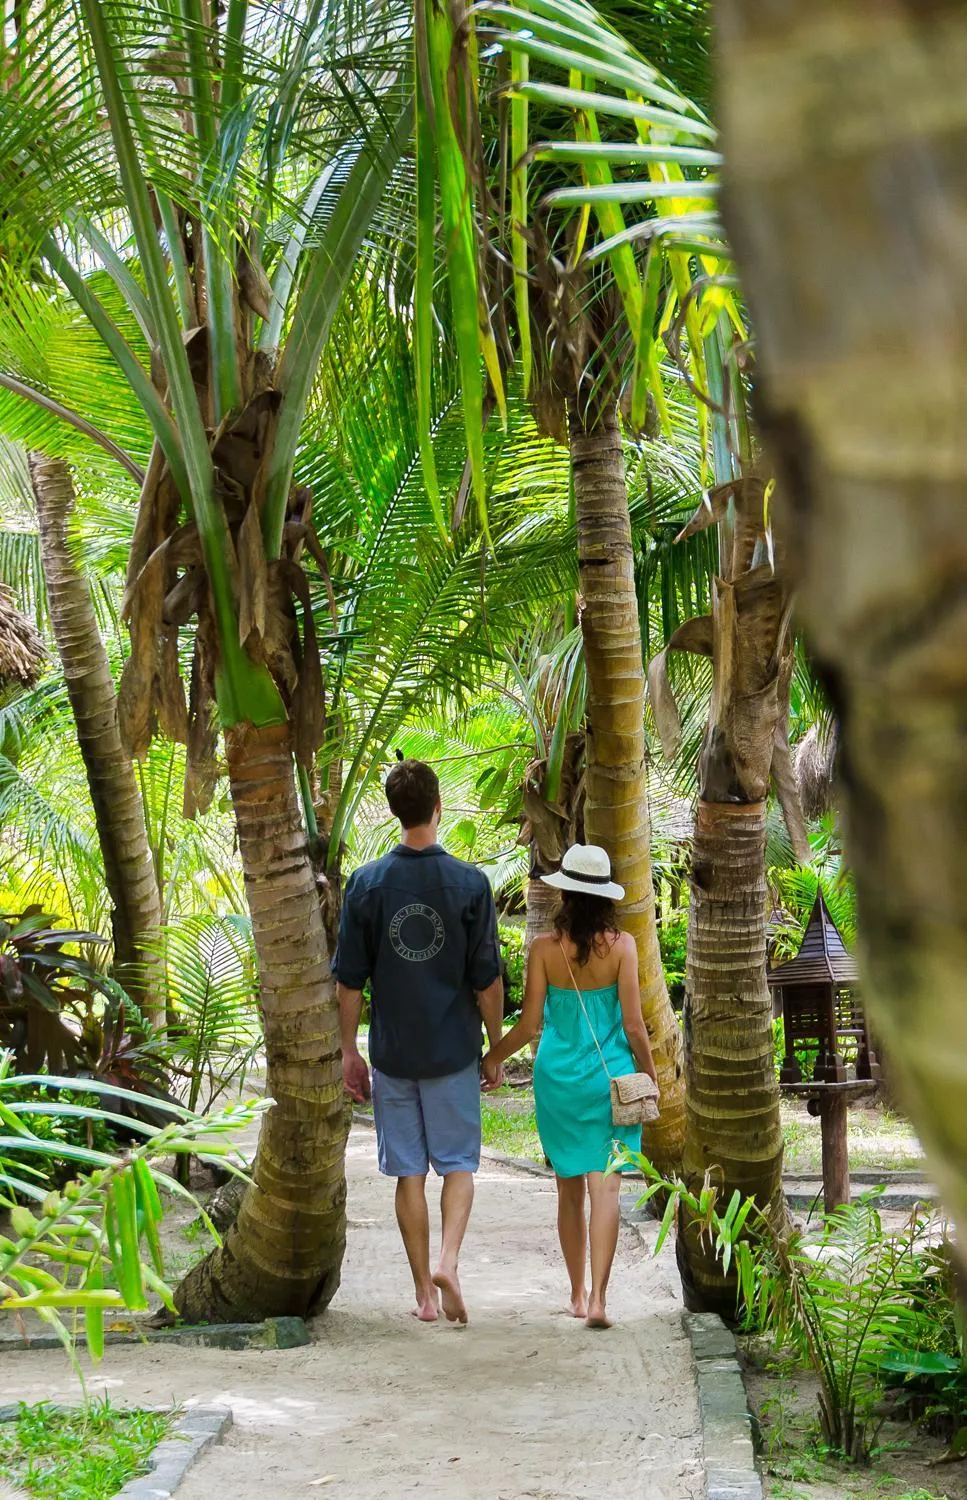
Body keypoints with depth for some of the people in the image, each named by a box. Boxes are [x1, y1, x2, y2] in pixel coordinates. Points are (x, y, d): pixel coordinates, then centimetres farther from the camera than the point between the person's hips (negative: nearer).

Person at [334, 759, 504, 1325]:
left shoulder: (367, 884, -4)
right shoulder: (470, 883, -8)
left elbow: (349, 981, -1)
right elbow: (487, 979, -5)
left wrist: (350, 1051, 9)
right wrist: (496, 1046, 7)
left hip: (393, 1054, 1)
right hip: (453, 1051, -1)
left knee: (410, 1173, 9)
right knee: (458, 1164, 10)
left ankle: (425, 1291, 12)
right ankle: (449, 1262, -11)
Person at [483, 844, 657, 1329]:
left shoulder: (545, 948, -6)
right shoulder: (621, 945, -8)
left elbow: (530, 1022, -4)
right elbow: (633, 1024, -7)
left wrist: (493, 1058, 13)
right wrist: (649, 1075, 7)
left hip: (558, 1077, 1)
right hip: (609, 1077, -1)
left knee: (570, 1190, 14)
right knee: (605, 1188, -3)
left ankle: (577, 1294, 23)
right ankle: (597, 1298, -13)